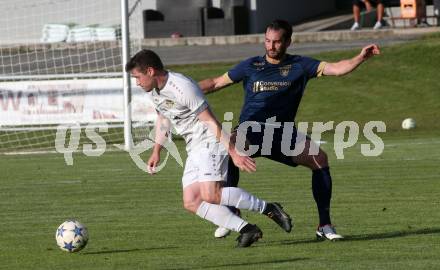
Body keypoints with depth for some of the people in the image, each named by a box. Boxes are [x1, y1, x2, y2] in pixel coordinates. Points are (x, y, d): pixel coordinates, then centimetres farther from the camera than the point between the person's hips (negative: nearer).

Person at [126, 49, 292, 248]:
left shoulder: (181, 88, -21)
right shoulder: (154, 90, 7)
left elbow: (211, 122, -22)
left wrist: (234, 153, -23)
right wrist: (156, 151, 25)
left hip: (210, 143, -9)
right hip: (194, 149, 9)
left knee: (210, 195, -26)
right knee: (191, 202, -5)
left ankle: (268, 209, -14)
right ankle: (245, 229, -8)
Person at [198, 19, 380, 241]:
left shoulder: (299, 65, 5)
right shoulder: (251, 66, 8)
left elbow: (336, 69, -3)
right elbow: (216, 83, 16)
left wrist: (360, 58, -19)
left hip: (283, 132, 1)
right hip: (250, 131, -1)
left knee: (320, 158, -20)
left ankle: (324, 225, -9)